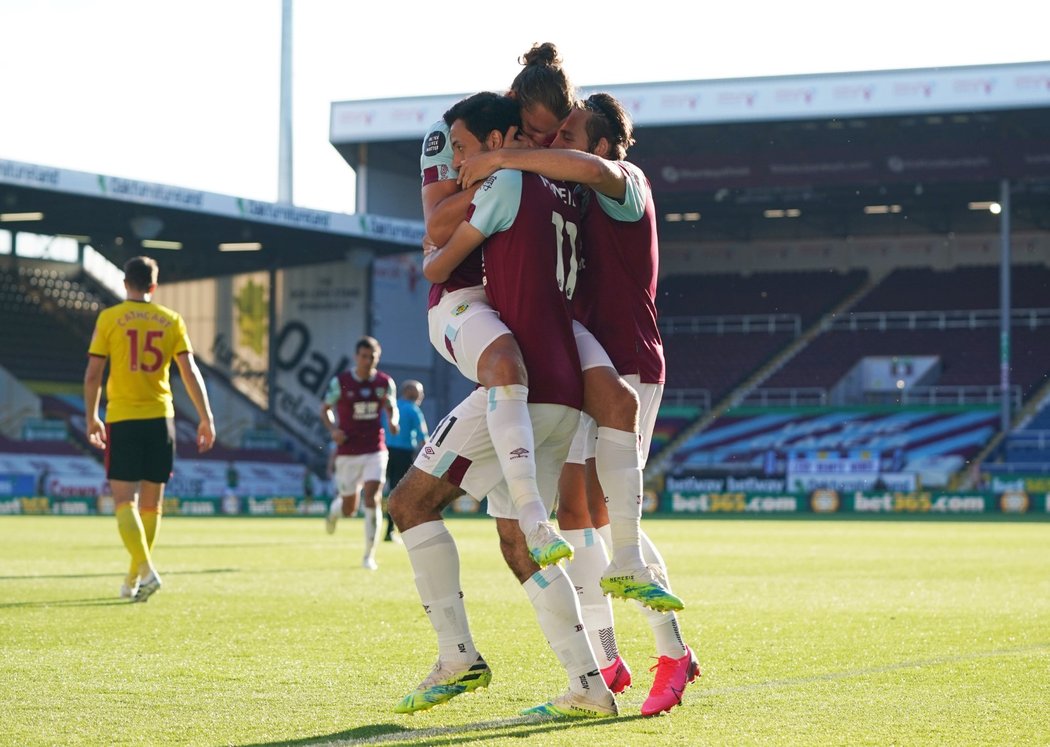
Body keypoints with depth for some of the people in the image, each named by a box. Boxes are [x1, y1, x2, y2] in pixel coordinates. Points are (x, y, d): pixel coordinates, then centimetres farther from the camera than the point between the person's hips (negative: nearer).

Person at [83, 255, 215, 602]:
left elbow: (92, 374, -2)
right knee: (151, 503, 13)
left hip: (122, 419, -3)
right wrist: (206, 418, 2)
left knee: (124, 501, -3)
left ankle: (146, 569, -22)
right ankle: (133, 578, 23)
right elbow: (189, 371, -1)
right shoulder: (171, 320, 5)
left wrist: (91, 419, 9)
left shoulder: (109, 318, -1)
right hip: (160, 418, 3)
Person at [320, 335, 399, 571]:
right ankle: (334, 509, 46)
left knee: (372, 499, -15)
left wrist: (392, 421, -8)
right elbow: (325, 408, 4)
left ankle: (369, 555, -5)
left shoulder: (385, 382, 1)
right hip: (348, 452, -1)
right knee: (349, 509, 6)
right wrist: (333, 429, -15)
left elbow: (391, 408, 15)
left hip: (375, 451, 1)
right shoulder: (340, 381, -5)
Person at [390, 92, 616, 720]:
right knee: (517, 542, 12)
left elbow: (438, 267, 1)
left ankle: (459, 656, -3)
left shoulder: (507, 183, -6)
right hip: (565, 396, 9)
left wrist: (432, 259, 22)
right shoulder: (564, 197, 19)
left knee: (411, 502, 0)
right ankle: (589, 687, 3)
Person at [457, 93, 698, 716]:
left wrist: (499, 158, -30)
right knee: (574, 508, 4)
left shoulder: (626, 181, -10)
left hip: (628, 368, -9)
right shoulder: (575, 199, 16)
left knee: (609, 515, -13)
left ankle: (675, 653, -2)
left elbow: (591, 169, -34)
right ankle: (606, 661, 10)